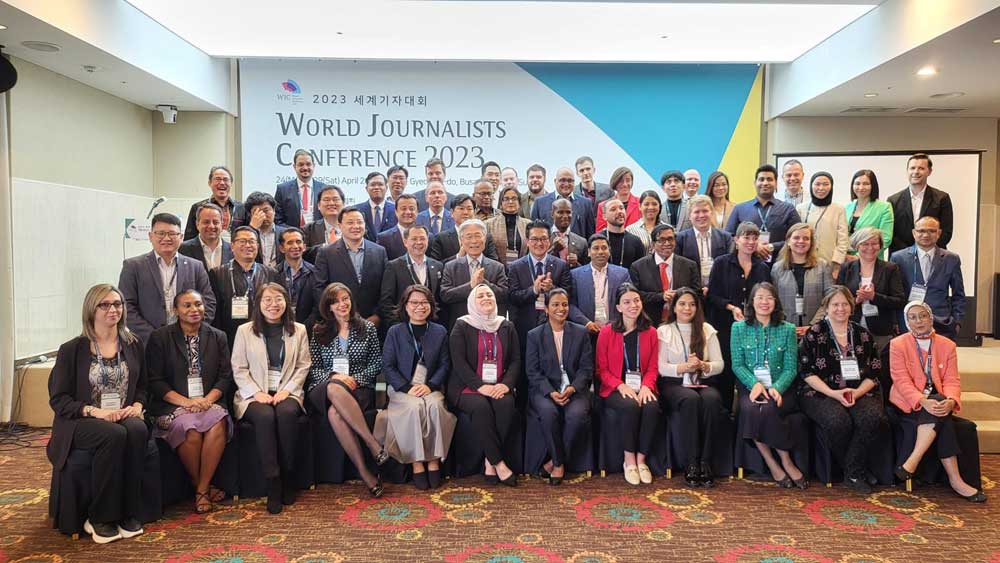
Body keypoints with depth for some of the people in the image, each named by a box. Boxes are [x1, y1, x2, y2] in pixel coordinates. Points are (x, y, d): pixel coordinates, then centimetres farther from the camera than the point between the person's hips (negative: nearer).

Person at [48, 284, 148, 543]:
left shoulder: (133, 344, 12)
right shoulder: (72, 350, 1)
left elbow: (142, 386, 17)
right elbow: (58, 399, -1)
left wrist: (137, 405, -6)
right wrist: (94, 411, -17)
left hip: (125, 417, 3)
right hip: (82, 422, -2)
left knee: (138, 431, -34)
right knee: (114, 435, -36)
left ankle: (128, 514, -22)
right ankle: (99, 518, -20)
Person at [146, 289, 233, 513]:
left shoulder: (218, 337, 13)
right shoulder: (160, 337, 6)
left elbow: (225, 376, 8)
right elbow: (155, 381, 0)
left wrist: (207, 399, -11)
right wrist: (186, 402, -13)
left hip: (209, 402, 2)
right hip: (173, 404, -1)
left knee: (218, 424, -32)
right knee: (191, 430, -33)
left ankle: (202, 490, -18)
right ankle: (202, 486, -7)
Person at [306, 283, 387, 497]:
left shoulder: (367, 327, 11)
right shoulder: (319, 332, 13)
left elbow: (377, 363, 8)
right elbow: (313, 368, 8)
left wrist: (356, 378, -8)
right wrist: (334, 376, -11)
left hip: (359, 387, -1)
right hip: (323, 389, 1)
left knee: (335, 412, -37)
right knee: (335, 389, -40)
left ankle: (364, 471, -32)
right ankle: (374, 445, -39)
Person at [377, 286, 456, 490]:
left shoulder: (440, 332, 10)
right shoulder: (395, 332, 6)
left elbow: (445, 364, 6)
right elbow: (388, 365, 0)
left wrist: (430, 385, -11)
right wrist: (408, 388, -13)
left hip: (431, 388, 1)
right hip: (401, 388, -1)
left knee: (434, 405, -32)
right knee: (414, 407, -33)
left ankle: (434, 460, -22)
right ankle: (416, 463, -24)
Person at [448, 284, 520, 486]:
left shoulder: (507, 327, 14)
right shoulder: (462, 326, 3)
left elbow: (516, 360, 9)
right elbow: (458, 362, -6)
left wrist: (506, 384, -10)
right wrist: (480, 386, -17)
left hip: (499, 387, 3)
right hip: (468, 387, -2)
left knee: (506, 404, -30)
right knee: (481, 407, -33)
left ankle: (490, 461, -17)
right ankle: (498, 462, -22)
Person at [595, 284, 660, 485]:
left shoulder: (651, 332, 9)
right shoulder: (606, 332, 1)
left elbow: (652, 368, 8)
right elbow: (602, 369, 1)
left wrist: (646, 386, -13)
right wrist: (621, 386, -15)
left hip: (642, 388, 2)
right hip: (615, 389, -2)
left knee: (652, 407, -30)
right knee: (630, 406, -33)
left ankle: (641, 460, -12)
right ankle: (629, 461, -15)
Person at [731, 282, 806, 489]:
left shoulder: (787, 329, 7)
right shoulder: (739, 328, 7)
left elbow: (791, 368, 2)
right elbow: (737, 364, 2)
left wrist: (777, 388, -17)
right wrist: (754, 383, -17)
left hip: (780, 388, 0)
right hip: (750, 386, 1)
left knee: (768, 408, -32)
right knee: (750, 408, -32)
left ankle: (785, 462, -15)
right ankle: (775, 464, -17)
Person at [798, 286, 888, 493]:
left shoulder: (864, 335, 14)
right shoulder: (813, 334, 4)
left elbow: (874, 373, 11)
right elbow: (807, 372, -2)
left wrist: (857, 392, -9)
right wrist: (834, 393, -14)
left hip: (859, 393, 3)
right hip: (821, 394, -3)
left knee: (873, 417, -30)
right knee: (838, 421, -34)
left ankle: (853, 472, -14)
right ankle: (857, 471, -9)